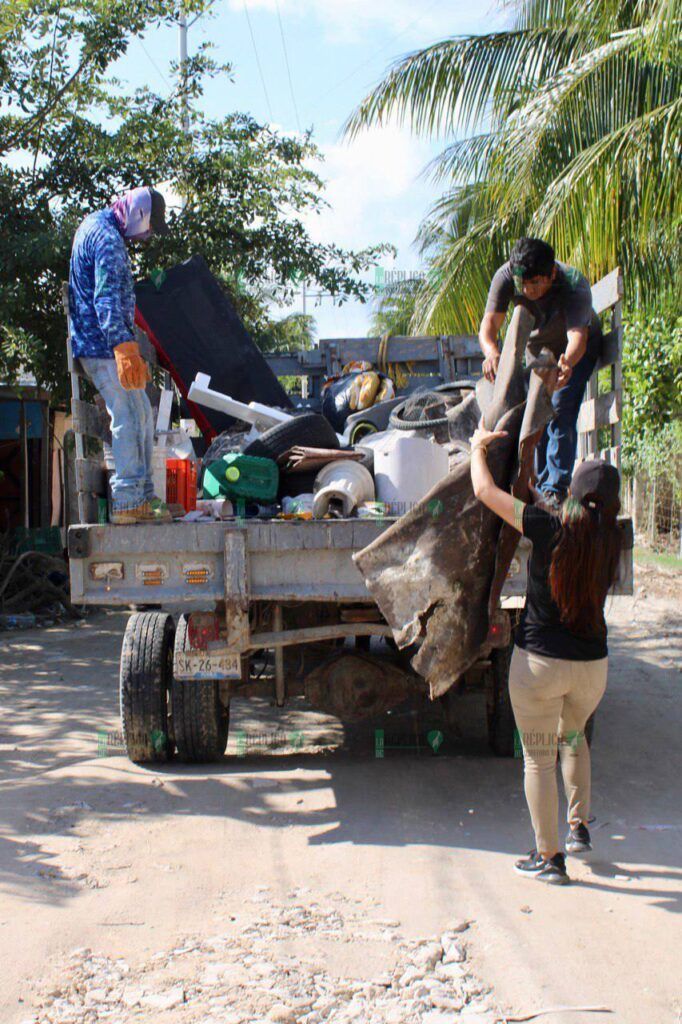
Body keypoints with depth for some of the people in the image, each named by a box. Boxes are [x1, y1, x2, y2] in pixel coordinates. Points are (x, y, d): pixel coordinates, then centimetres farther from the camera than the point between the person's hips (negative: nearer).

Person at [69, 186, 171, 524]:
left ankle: (143, 496, 16)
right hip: (105, 346, -11)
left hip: (95, 344, 11)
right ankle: (126, 503, -8)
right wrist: (124, 347, -34)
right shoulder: (108, 239, -16)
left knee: (141, 416, 12)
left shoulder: (94, 224, 18)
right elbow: (107, 300, -26)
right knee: (129, 418, -10)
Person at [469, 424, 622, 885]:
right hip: (591, 663, 4)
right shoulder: (611, 541, -5)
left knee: (539, 758, 8)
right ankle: (579, 828, 31)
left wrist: (479, 447, 10)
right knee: (573, 737, 31)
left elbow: (485, 491, -8)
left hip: (539, 661, -4)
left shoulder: (550, 529, -16)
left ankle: (549, 857, 13)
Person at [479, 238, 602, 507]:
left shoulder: (575, 286, -40)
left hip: (578, 350, -4)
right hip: (536, 347, 4)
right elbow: (489, 322, -39)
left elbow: (577, 337, -53)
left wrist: (567, 363, -75)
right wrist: (491, 351, -61)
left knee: (561, 410, -19)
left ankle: (556, 489, -17)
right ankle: (538, 483, 12)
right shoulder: (506, 276, -30)